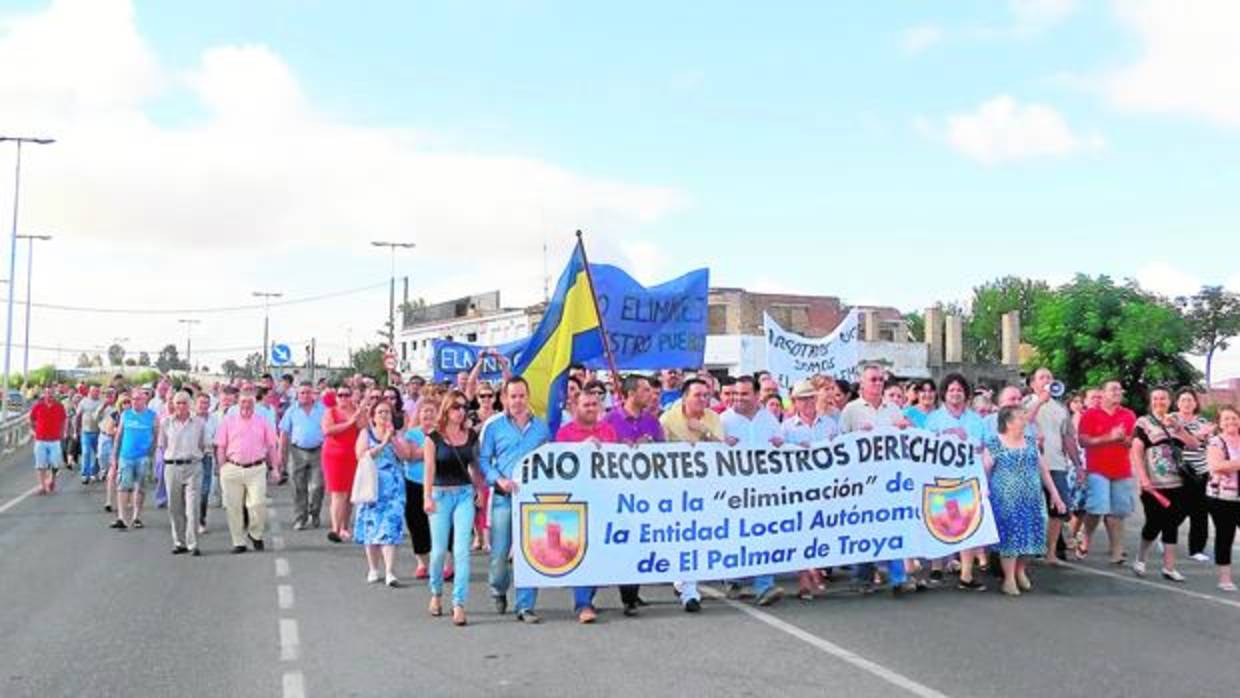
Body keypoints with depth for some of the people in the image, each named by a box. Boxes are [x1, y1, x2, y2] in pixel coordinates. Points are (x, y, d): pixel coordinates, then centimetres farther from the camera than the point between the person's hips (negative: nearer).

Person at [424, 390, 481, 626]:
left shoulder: (471, 436, 6)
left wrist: (480, 491, 11)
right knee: (439, 550, 5)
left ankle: (459, 605, -5)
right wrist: (427, 496, -16)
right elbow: (429, 468, -8)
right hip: (441, 494, -1)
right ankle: (436, 593, 31)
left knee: (461, 549, -7)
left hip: (465, 494, 2)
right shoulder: (434, 437, -2)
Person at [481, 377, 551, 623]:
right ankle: (499, 591, 32)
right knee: (499, 553, 2)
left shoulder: (541, 427, 9)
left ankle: (525, 606, 7)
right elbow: (483, 460, 2)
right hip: (503, 497, -1)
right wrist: (498, 480, -14)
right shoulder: (493, 426, 3)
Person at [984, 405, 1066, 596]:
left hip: (1031, 500, 5)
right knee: (1010, 535, -4)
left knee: (1029, 534, 5)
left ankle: (1021, 571, 25)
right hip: (1006, 501, -5)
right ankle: (1009, 579, 5)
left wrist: (1054, 494, 12)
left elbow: (1043, 469, 14)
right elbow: (984, 471, -7)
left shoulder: (1031, 442, 10)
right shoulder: (994, 444, -5)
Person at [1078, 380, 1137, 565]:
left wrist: (1124, 439, -11)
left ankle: (1117, 551, 5)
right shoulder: (1090, 414, 0)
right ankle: (1087, 539, 13)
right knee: (1097, 509, -12)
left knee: (1117, 512, 3)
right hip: (1097, 470, -3)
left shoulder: (1129, 415, 10)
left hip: (1122, 471, 3)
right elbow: (1084, 441, -9)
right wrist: (1109, 437, -17)